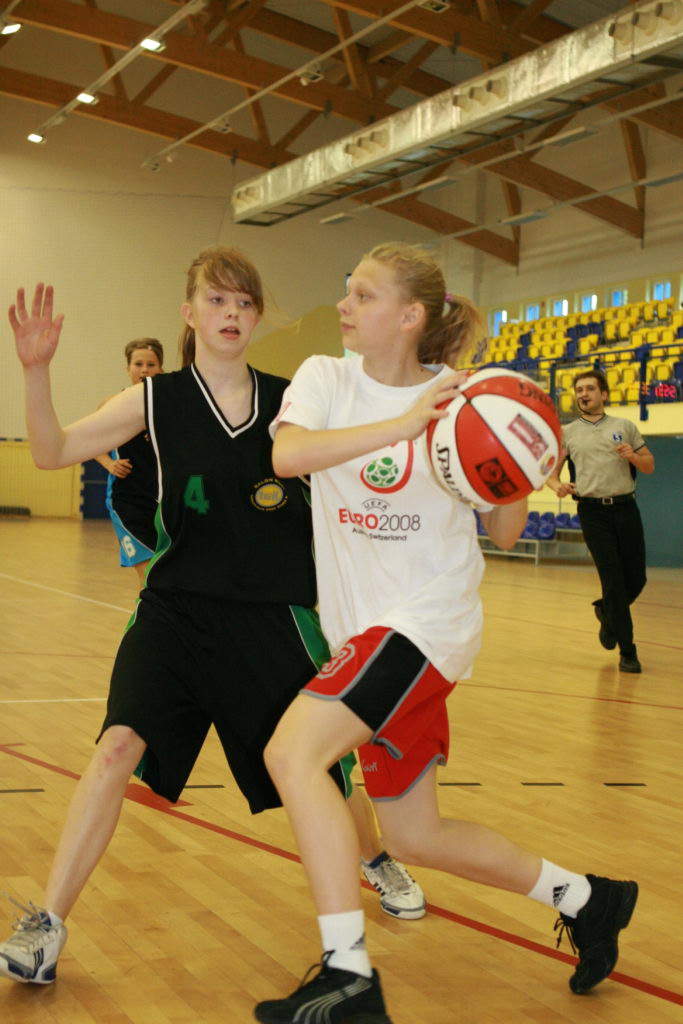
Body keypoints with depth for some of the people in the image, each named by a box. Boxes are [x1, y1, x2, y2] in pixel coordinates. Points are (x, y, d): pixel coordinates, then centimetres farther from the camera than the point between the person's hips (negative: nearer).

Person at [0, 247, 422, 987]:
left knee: (320, 769, 12)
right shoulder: (157, 400, -4)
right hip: (176, 612, -1)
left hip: (274, 617, 1)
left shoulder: (293, 403, -2)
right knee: (119, 746, -19)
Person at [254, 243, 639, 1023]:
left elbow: (503, 534, 1)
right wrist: (403, 424, -31)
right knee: (413, 835, 13)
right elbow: (285, 454, -21)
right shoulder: (327, 377, 2)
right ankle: (585, 900, 32)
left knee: (291, 752, -25)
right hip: (364, 624, 6)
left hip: (427, 616, -6)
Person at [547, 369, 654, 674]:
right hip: (593, 511, -2)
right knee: (613, 580, -5)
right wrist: (557, 485, -15)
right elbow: (551, 470, 7)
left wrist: (633, 457, -9)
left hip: (625, 507, 2)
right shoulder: (567, 433, 8)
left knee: (636, 578, 5)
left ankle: (607, 613, 37)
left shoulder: (625, 427, 10)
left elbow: (649, 465, 12)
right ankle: (627, 652, 3)